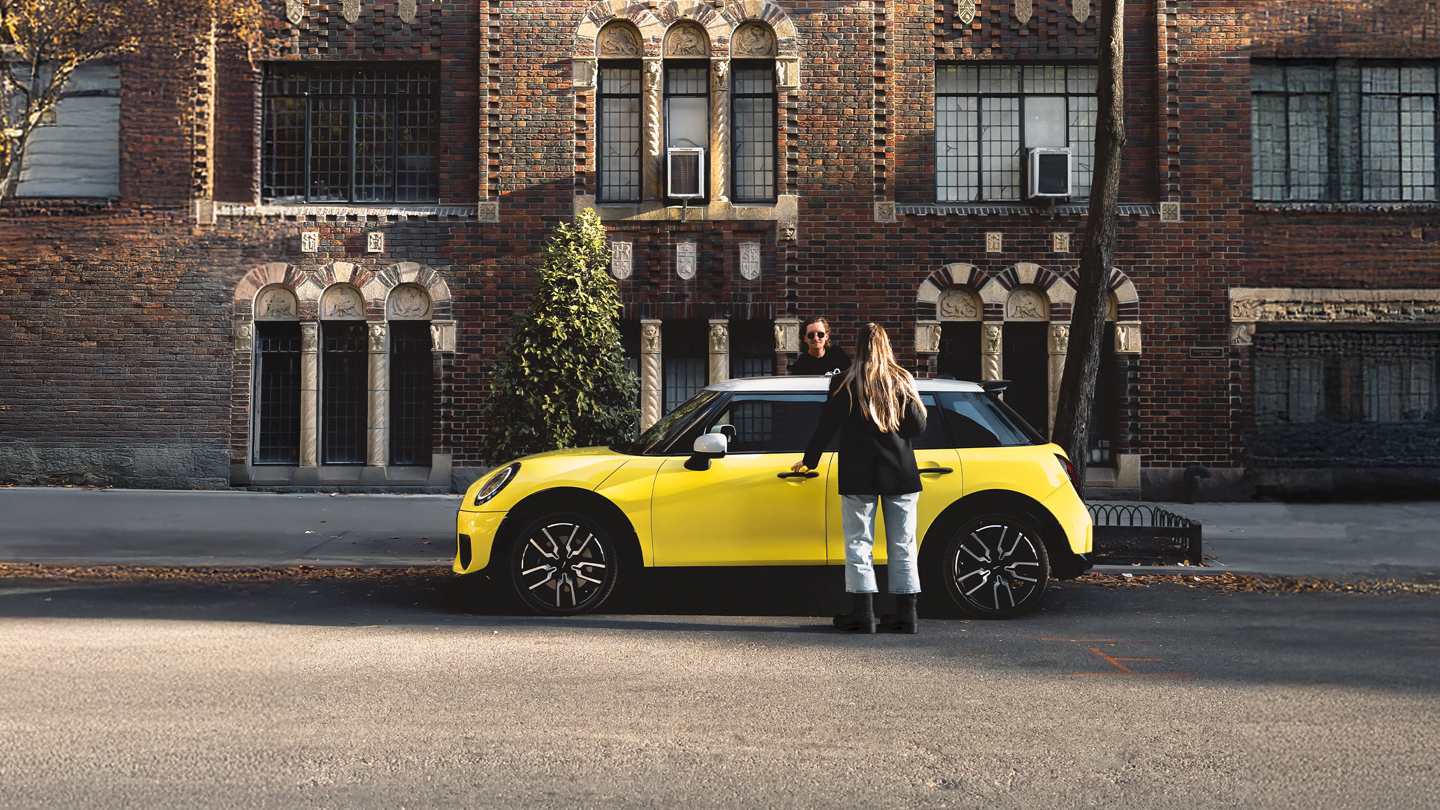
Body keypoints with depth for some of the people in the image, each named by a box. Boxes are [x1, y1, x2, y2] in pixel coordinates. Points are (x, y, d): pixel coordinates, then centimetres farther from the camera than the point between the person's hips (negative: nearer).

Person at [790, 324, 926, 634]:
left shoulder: (845, 383, -3)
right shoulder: (903, 381, 2)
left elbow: (826, 427, 1)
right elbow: (918, 427, 0)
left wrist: (808, 461, 14)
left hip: (860, 476, -2)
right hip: (901, 475, 3)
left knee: (859, 542, 3)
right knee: (902, 545, 7)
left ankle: (863, 612, 1)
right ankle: (906, 613, 7)